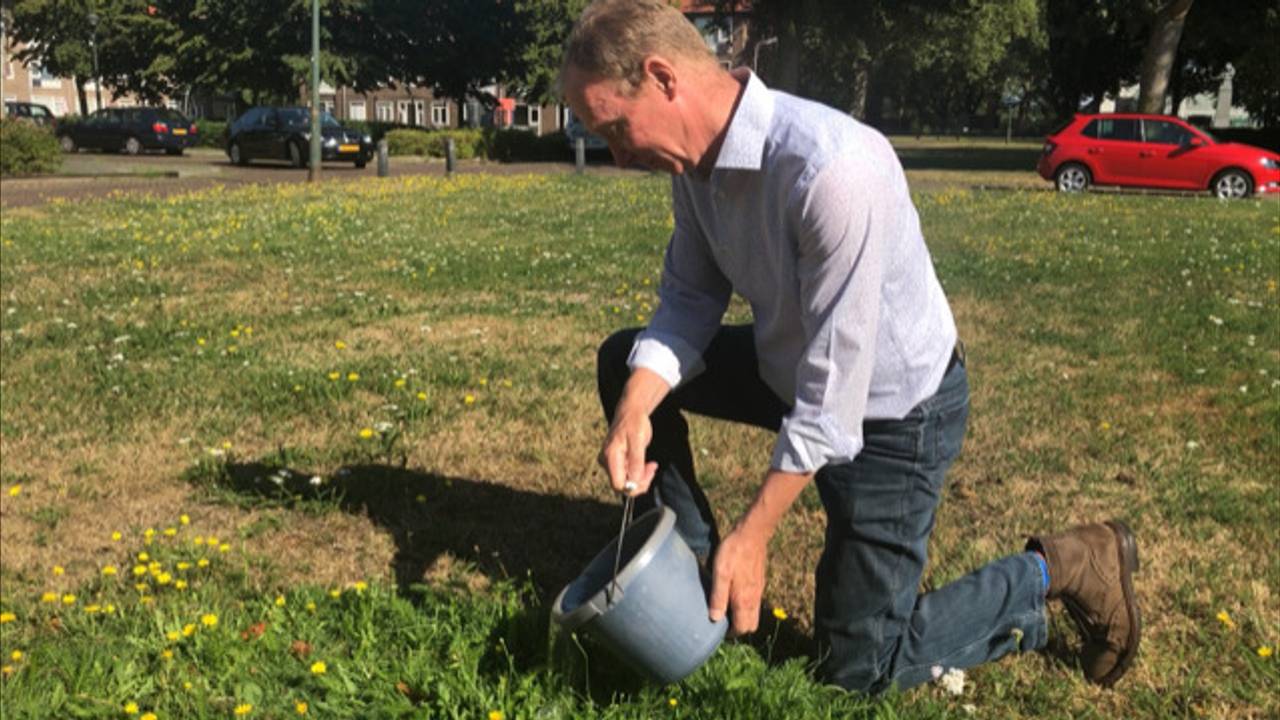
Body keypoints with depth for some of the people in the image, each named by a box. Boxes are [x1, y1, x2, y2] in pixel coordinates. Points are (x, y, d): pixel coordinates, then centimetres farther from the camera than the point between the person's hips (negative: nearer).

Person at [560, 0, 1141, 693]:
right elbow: (689, 301, -3)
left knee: (856, 666, 2)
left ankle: (1061, 567, 16)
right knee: (625, 360, 7)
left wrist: (752, 536, -26)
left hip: (891, 412, -7)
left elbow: (833, 387, -32)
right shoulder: (696, 158, -10)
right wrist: (635, 407, -23)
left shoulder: (831, 167, -36)